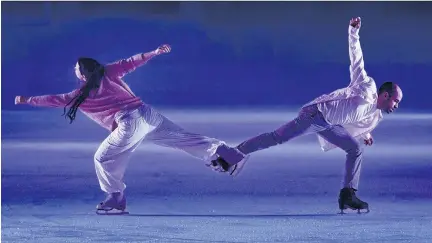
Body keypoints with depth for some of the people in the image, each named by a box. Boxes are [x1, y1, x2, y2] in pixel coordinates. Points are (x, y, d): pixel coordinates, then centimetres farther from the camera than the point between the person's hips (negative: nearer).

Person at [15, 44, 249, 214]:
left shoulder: (81, 95, 7)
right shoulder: (109, 73, 17)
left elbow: (56, 100, 13)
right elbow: (131, 62, 12)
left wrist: (28, 100, 22)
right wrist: (154, 52, 14)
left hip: (129, 125, -6)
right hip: (147, 112, 6)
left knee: (103, 158, 10)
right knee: (184, 138, 9)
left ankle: (116, 198, 10)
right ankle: (222, 152, 0)